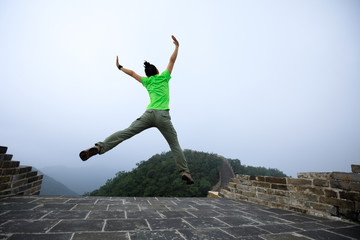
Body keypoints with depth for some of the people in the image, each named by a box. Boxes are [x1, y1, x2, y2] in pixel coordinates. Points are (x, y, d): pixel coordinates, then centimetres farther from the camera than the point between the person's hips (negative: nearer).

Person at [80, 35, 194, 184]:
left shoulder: (147, 81, 23)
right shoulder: (163, 77, 18)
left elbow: (133, 73, 36)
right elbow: (172, 60, 24)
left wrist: (120, 67, 52)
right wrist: (176, 46, 39)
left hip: (149, 113, 2)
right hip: (163, 116, -2)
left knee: (125, 132, -6)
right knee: (175, 145, 4)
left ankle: (99, 147, -21)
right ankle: (185, 172, 0)